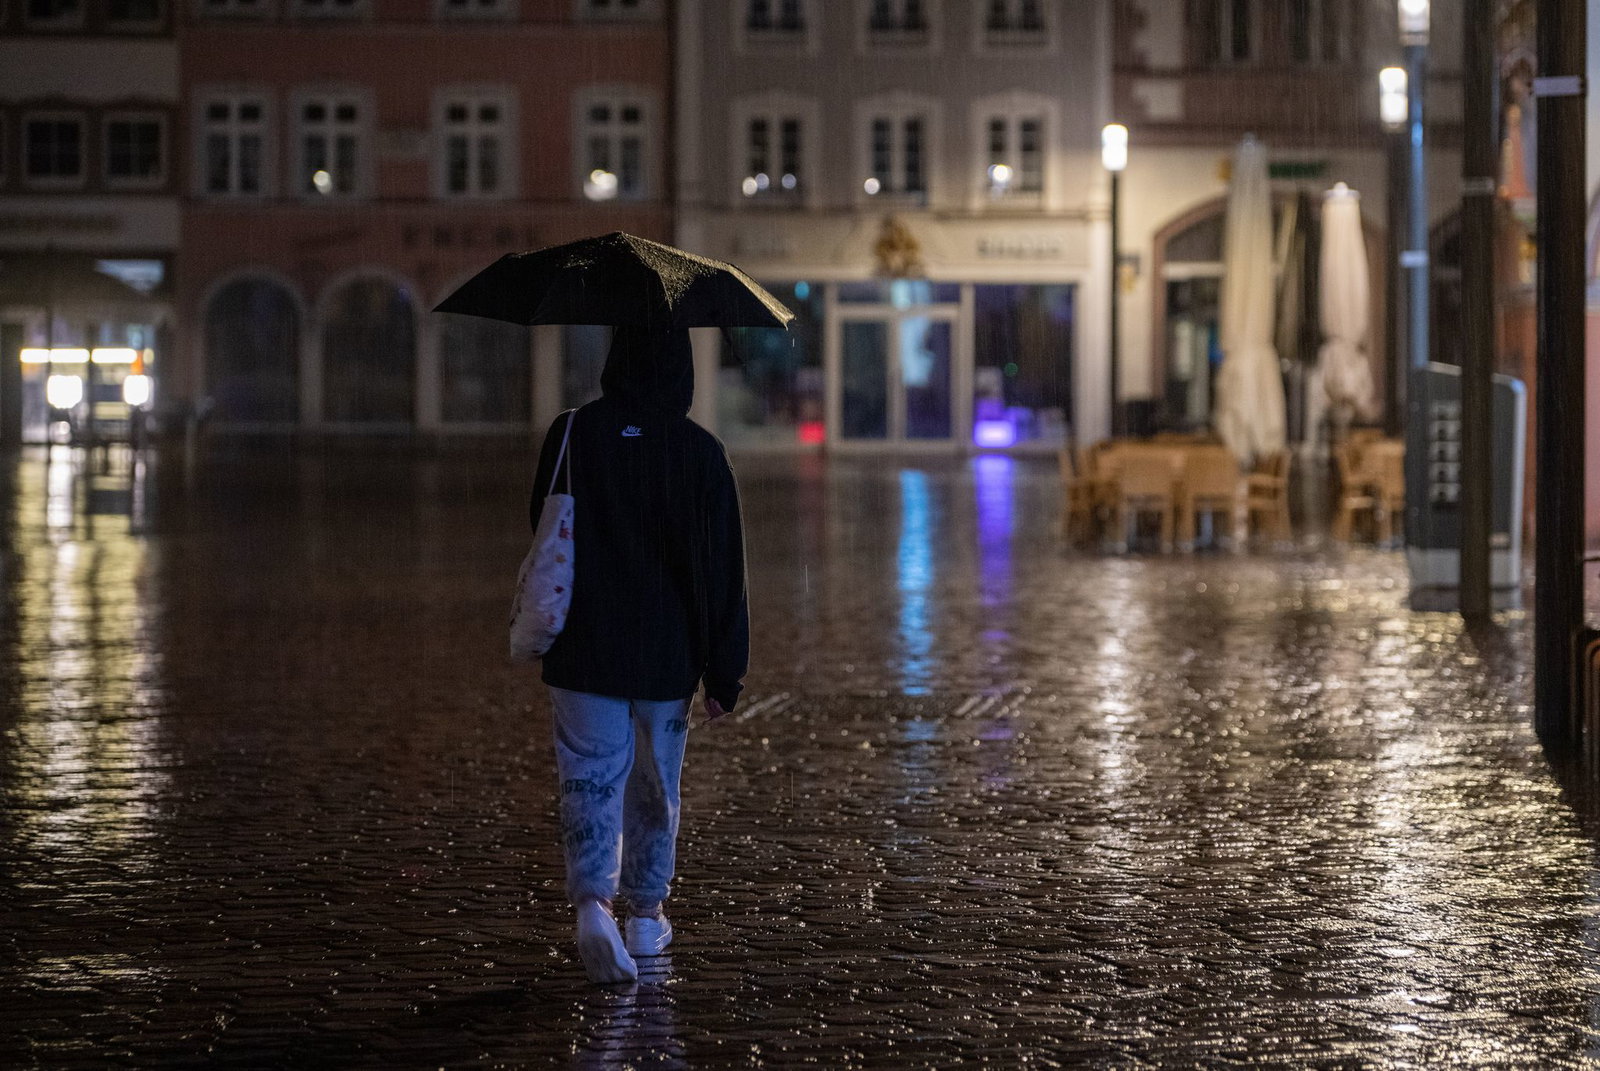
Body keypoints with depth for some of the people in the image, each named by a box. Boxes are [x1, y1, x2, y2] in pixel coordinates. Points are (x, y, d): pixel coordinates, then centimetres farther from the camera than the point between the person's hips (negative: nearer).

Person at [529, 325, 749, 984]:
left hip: (583, 651, -1)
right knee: (656, 785, 16)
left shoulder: (571, 435, -6)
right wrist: (724, 673, 0)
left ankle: (593, 902, -22)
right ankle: (647, 916, 26)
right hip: (668, 655, 1)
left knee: (592, 782, 0)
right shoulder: (701, 453, -7)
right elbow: (725, 569, -5)